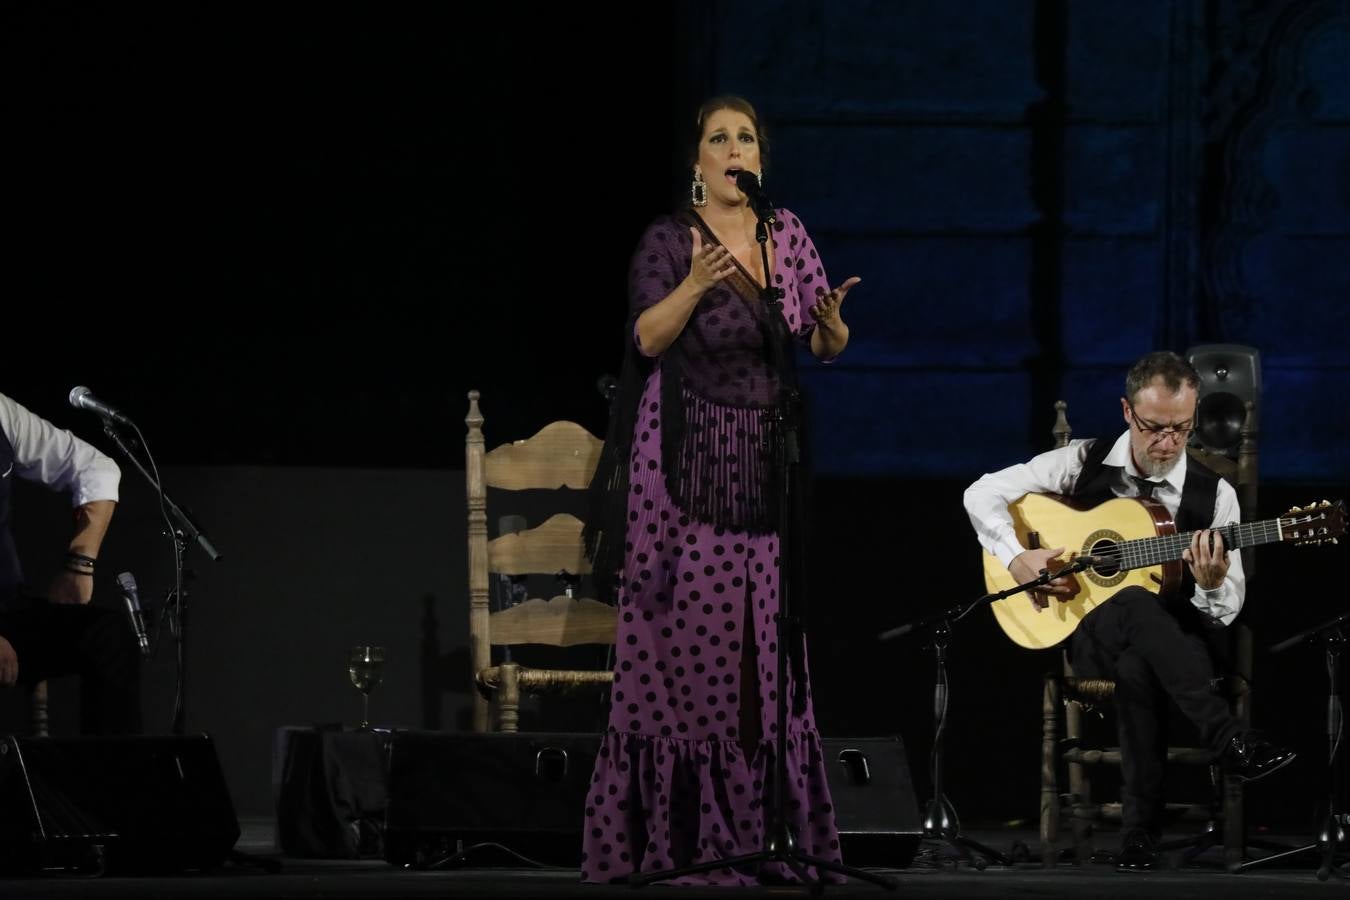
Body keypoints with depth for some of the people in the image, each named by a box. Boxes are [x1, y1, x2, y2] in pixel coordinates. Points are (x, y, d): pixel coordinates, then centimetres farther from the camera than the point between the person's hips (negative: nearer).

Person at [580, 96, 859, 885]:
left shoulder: (788, 232, 9)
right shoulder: (671, 239, -4)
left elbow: (827, 345, 10)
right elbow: (647, 339, -15)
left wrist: (830, 322, -13)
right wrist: (694, 286, -32)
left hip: (763, 463, 5)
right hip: (685, 462, -4)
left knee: (762, 643, 2)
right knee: (684, 640, -7)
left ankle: (755, 833, 5)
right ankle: (673, 838, -5)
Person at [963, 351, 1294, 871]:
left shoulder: (1214, 494, 2)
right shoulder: (1084, 464, 2)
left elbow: (1226, 612, 1)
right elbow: (982, 493, 4)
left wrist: (1213, 585, -23)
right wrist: (1016, 559, -11)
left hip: (1179, 638, 2)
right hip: (1087, 632, -2)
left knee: (1138, 665, -38)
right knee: (1136, 605, -39)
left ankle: (1141, 838, -37)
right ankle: (1229, 741, -46)